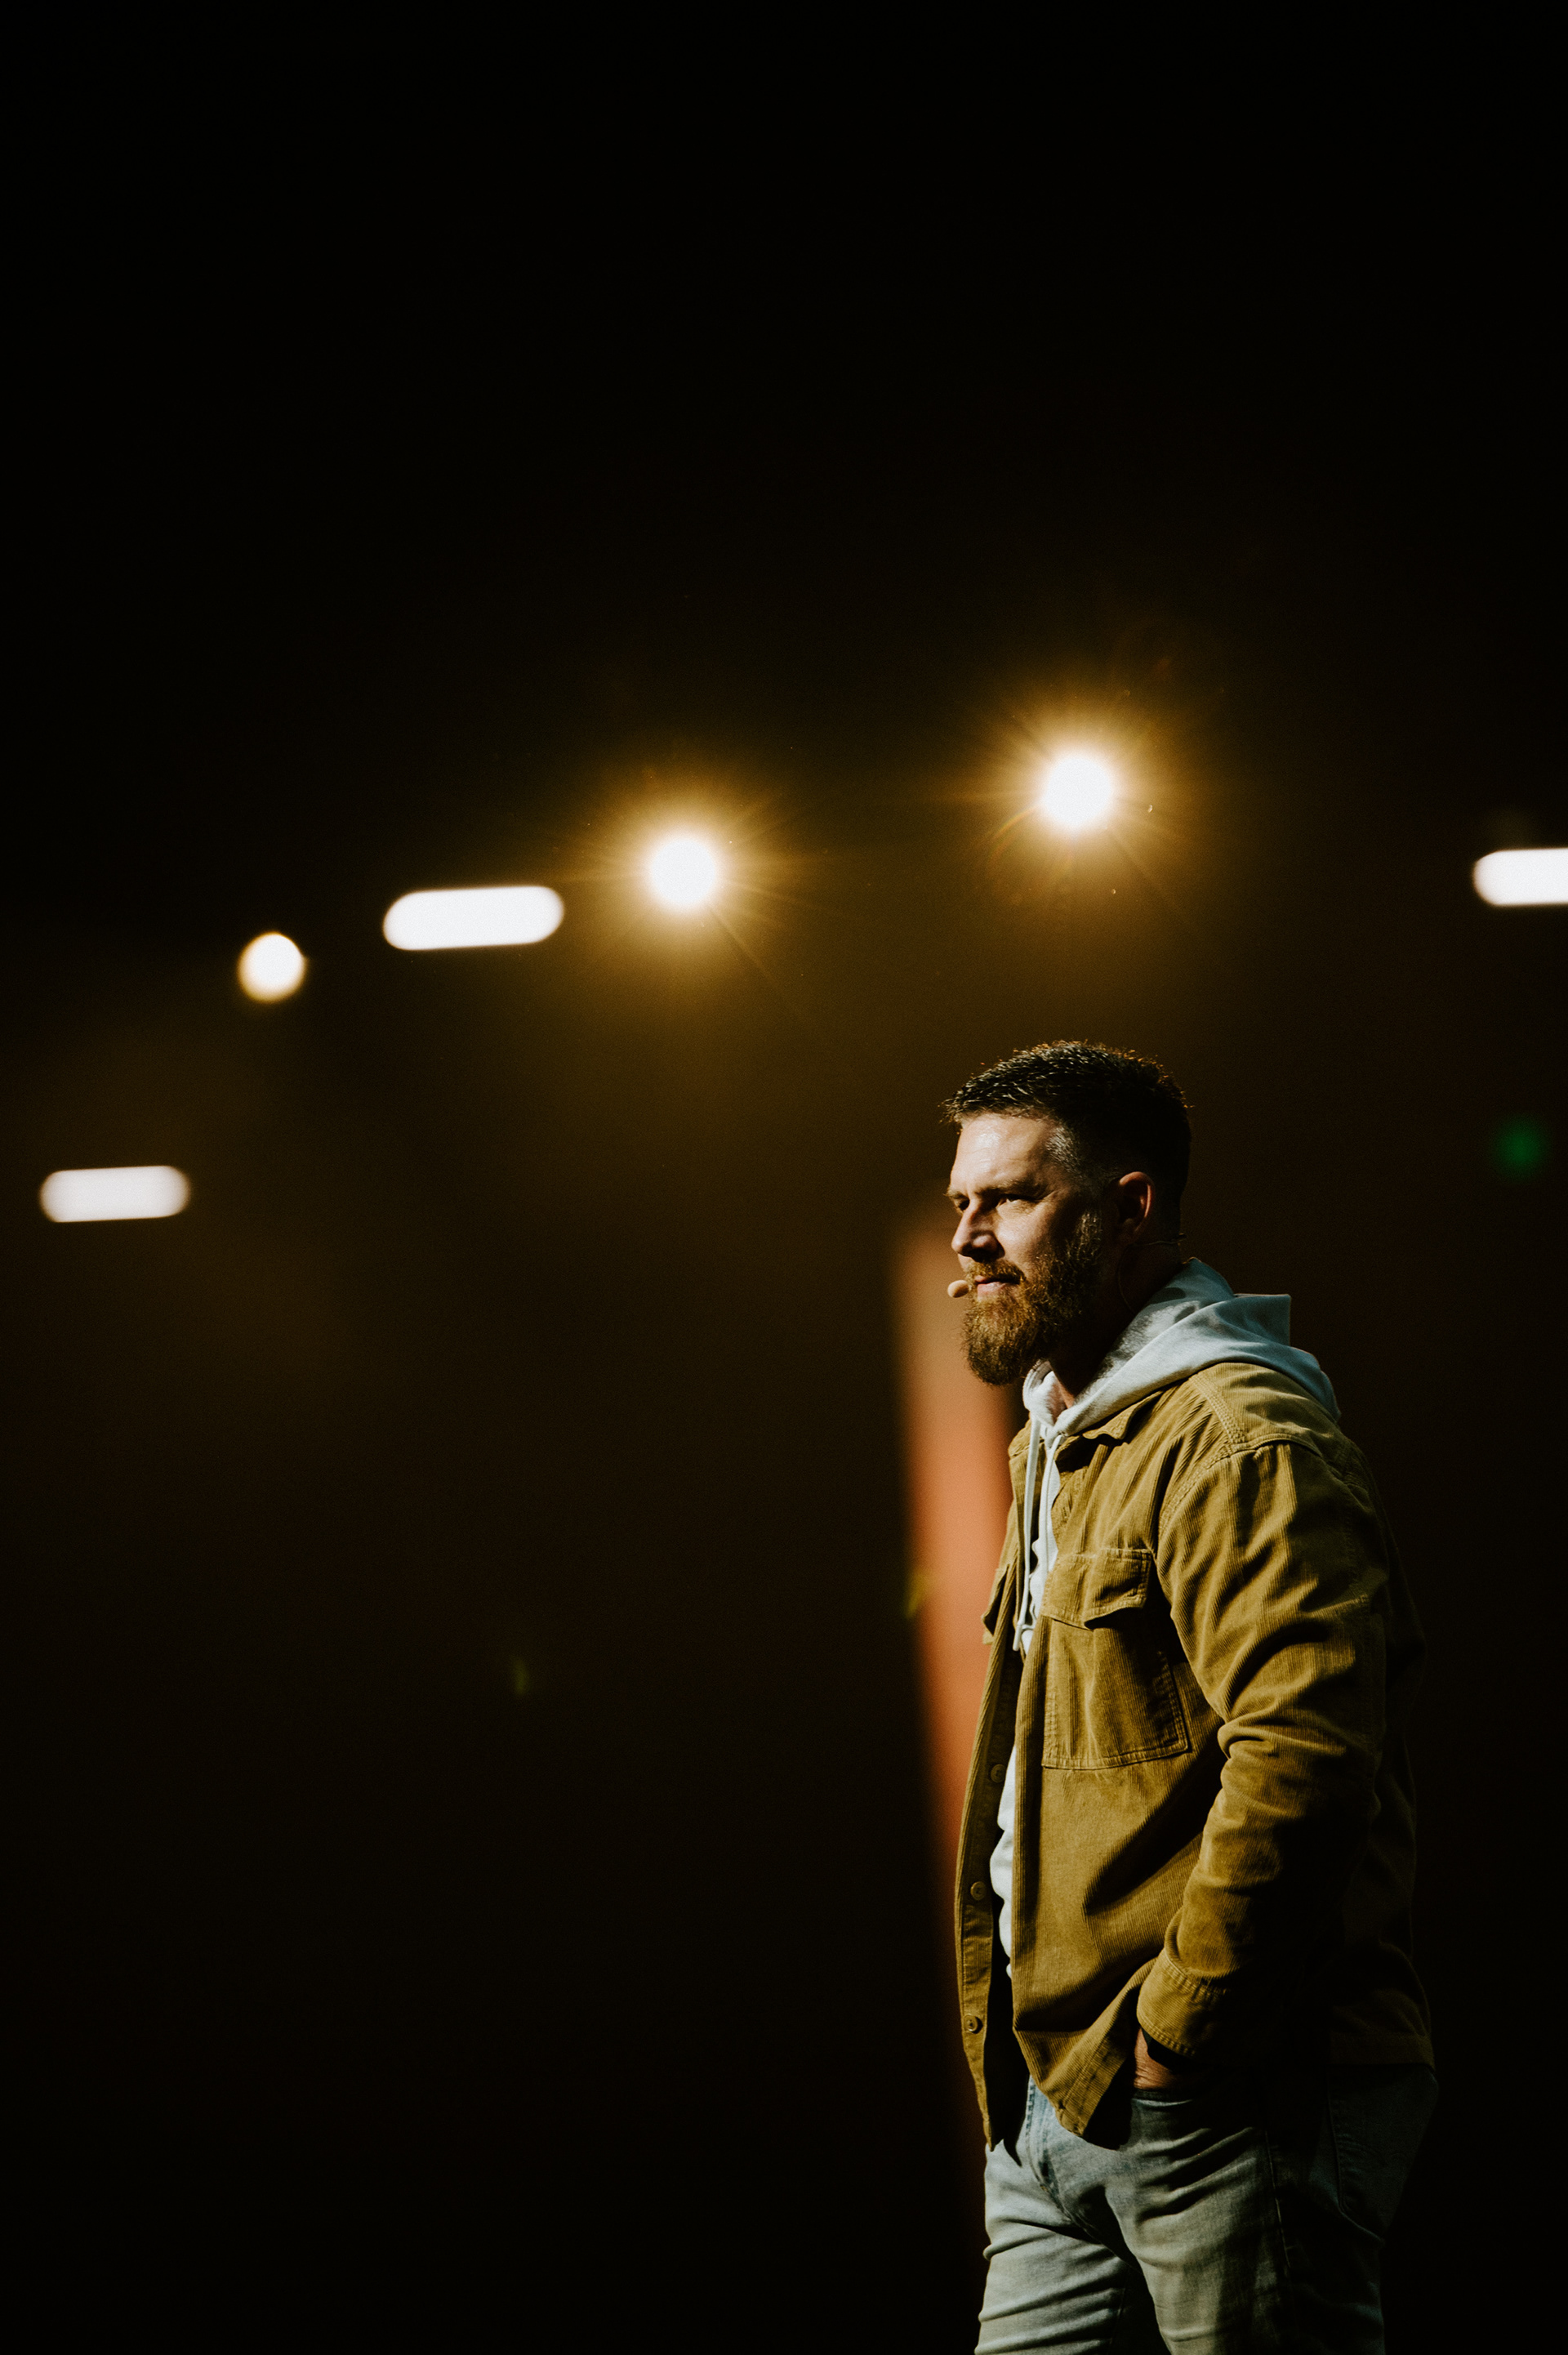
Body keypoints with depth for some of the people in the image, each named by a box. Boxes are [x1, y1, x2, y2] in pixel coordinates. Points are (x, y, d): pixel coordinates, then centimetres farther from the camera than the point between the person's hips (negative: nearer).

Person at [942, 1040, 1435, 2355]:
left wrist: (1176, 2028, -19)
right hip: (1063, 2105, 10)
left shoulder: (1240, 1440, -13)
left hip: (1237, 2100, -10)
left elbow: (1303, 1752, -25)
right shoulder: (1067, 1446, 21)